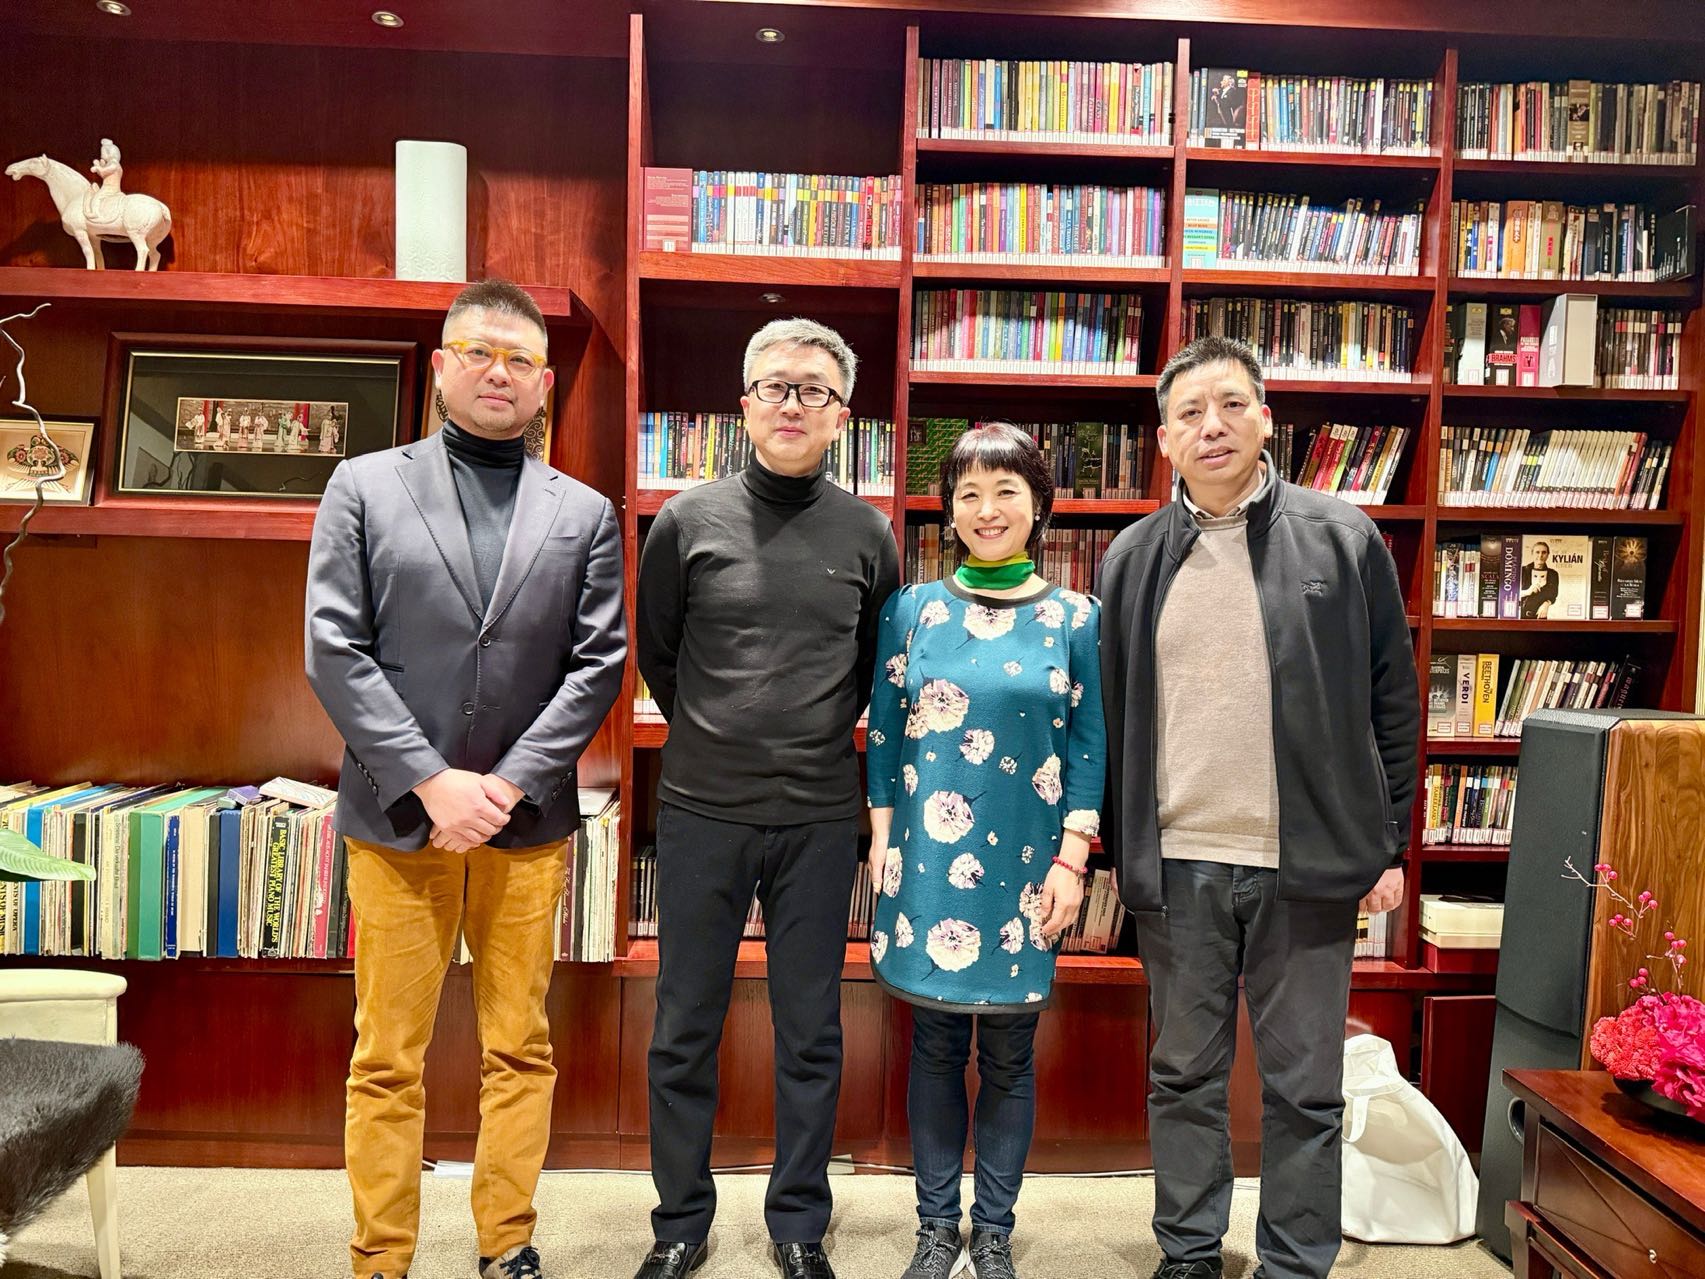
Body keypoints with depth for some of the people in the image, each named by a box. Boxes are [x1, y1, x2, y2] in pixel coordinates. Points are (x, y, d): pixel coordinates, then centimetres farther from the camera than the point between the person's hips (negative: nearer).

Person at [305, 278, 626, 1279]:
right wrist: (430, 780, -11)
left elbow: (599, 663, 1)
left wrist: (508, 785, -9)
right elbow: (335, 650, -3)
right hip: (399, 816, -1)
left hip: (530, 822, 1)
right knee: (387, 1060, 8)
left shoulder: (585, 514, 7)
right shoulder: (365, 487, 5)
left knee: (521, 1049, 11)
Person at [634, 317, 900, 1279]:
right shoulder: (689, 521, -1)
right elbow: (654, 652, 11)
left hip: (820, 818, 1)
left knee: (811, 1036, 11)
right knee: (685, 1031, 11)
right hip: (701, 811, 0)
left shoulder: (866, 533, 1)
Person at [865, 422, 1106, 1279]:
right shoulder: (913, 609, 3)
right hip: (928, 860, 1)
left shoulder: (1074, 618, 1)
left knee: (1009, 1056, 11)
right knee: (936, 1048, 12)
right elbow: (883, 733, 6)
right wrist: (881, 838, 1)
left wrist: (1071, 861, -4)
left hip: (1025, 865, 0)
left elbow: (1088, 748, 1)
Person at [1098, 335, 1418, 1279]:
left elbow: (1393, 702, 3)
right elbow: (1109, 714, 8)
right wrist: (1116, 847, 6)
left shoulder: (1344, 541, 0)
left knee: (1305, 1086, 10)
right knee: (1184, 1077, 14)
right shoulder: (1132, 558, 6)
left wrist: (1389, 846, 1)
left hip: (1306, 864, -1)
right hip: (1178, 865, 2)